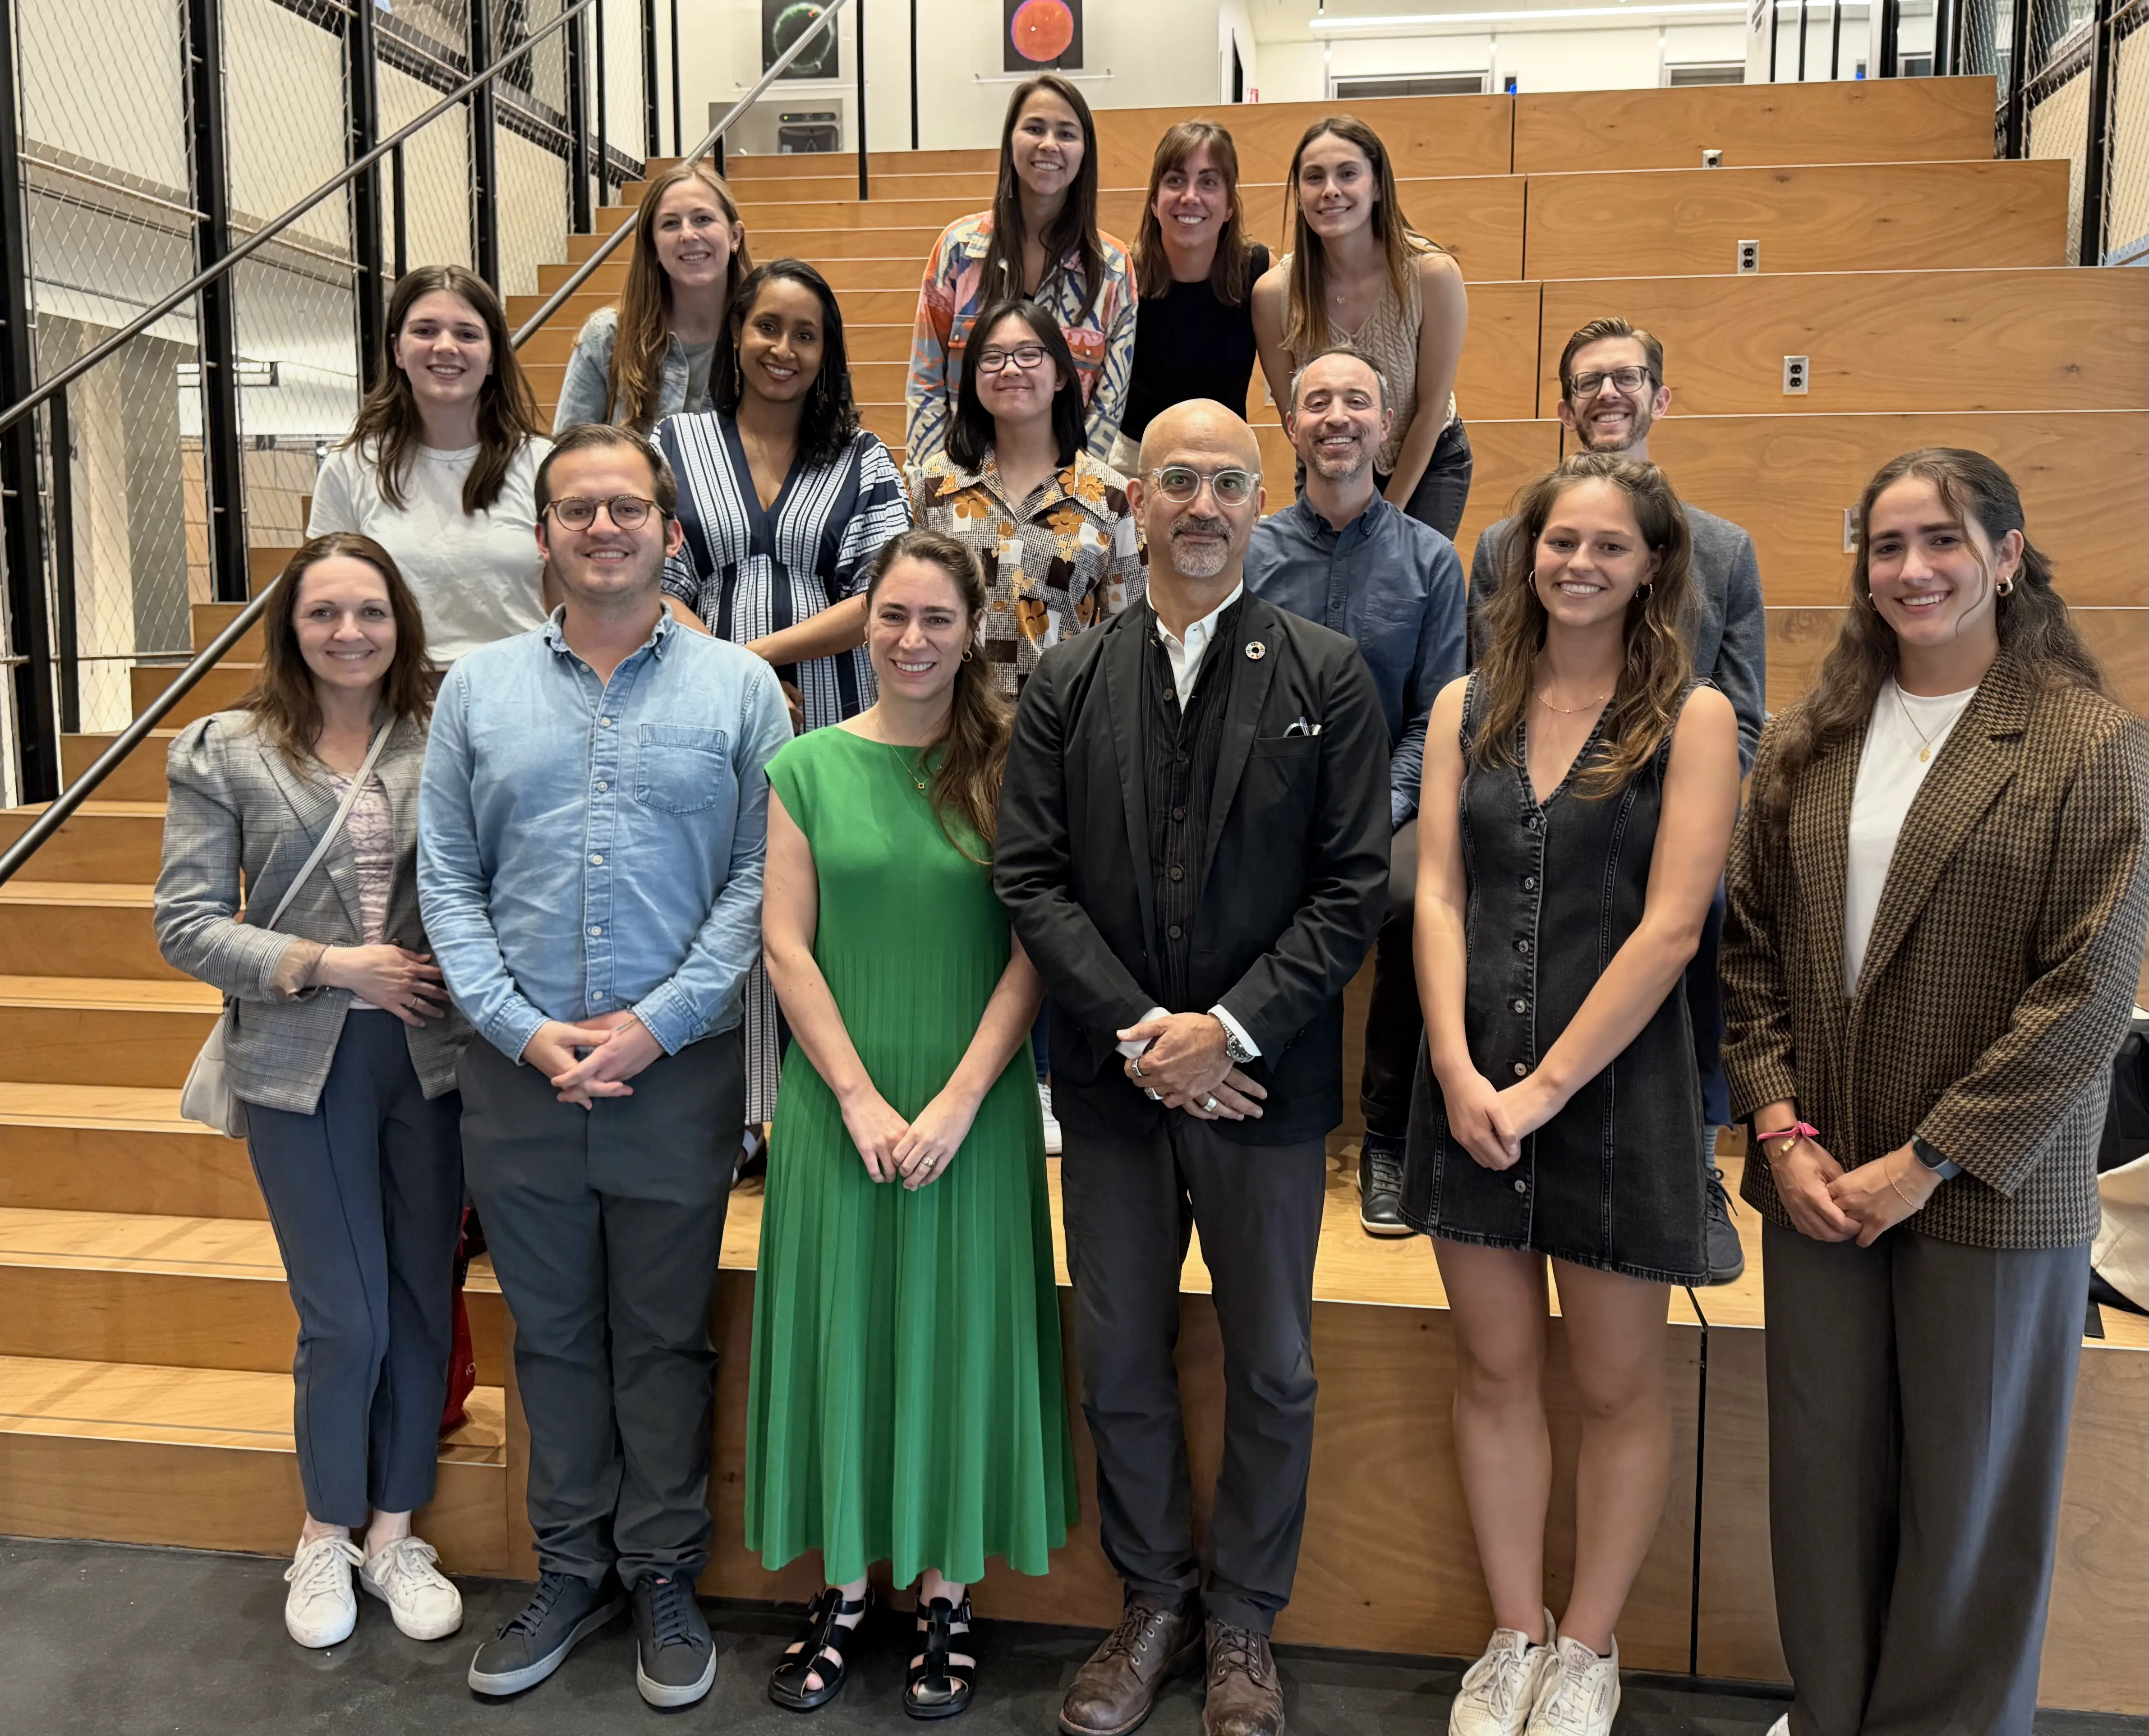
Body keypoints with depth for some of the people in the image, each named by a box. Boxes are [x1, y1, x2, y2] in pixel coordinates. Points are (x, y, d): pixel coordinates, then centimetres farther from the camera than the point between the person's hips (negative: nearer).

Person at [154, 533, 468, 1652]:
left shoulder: (442, 742, 1)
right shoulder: (224, 753, 0)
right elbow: (185, 923, -3)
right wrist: (328, 964, -13)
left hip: (431, 1060, 2)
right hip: (302, 1067, -2)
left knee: (424, 1305, 9)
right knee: (345, 1320, 3)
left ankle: (393, 1529, 29)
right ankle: (326, 1533, 28)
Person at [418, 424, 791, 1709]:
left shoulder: (740, 687, 0)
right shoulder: (479, 688, 7)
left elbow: (760, 880, -5)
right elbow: (448, 879, 4)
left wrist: (655, 1024, -13)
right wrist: (523, 1027, -8)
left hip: (679, 1070, -2)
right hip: (517, 1068, 2)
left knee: (665, 1338, 9)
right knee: (553, 1332, 14)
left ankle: (663, 1575, 26)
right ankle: (573, 1570, 30)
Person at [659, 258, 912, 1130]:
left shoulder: (862, 461, 8)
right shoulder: (676, 443, 10)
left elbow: (881, 599, -3)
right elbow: (656, 588, 2)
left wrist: (762, 651, -12)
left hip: (831, 722, 0)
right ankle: (729, 1113, 14)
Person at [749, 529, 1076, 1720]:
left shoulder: (1005, 768, -1)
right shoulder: (806, 768, 2)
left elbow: (1033, 950, -5)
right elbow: (786, 947, -1)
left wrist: (959, 1100, -13)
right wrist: (861, 1099, -9)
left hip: (973, 1110, -1)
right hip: (839, 1104, 1)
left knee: (959, 1336, 7)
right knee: (838, 1332, 9)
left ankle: (944, 1596, 23)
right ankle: (844, 1585, 26)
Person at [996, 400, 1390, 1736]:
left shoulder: (1329, 676, -2)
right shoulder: (1067, 684, 4)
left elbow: (1355, 887, -7)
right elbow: (1031, 877, -2)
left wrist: (1227, 1028, -15)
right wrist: (1141, 1032, -12)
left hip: (1265, 1080, -1)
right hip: (1113, 1077, 2)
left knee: (1271, 1370, 11)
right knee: (1121, 1362, 12)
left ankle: (1244, 1626, 30)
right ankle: (1156, 1607, 33)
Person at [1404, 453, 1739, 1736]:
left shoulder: (1693, 718, -5)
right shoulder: (1468, 708, 6)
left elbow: (1671, 924, -12)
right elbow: (1437, 894, 1)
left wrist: (1546, 1085, -14)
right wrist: (1459, 1071, -11)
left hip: (1615, 1085, -3)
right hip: (1473, 1082, 3)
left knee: (1618, 1382, 9)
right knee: (1497, 1368, 12)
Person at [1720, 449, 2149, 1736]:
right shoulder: (1810, 745, 7)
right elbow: (1751, 947, 7)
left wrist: (1925, 1164, -14)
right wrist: (1781, 1127, -4)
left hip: (1992, 1193, -4)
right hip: (1819, 1177, 4)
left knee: (1967, 1485, 10)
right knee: (1823, 1469, 13)